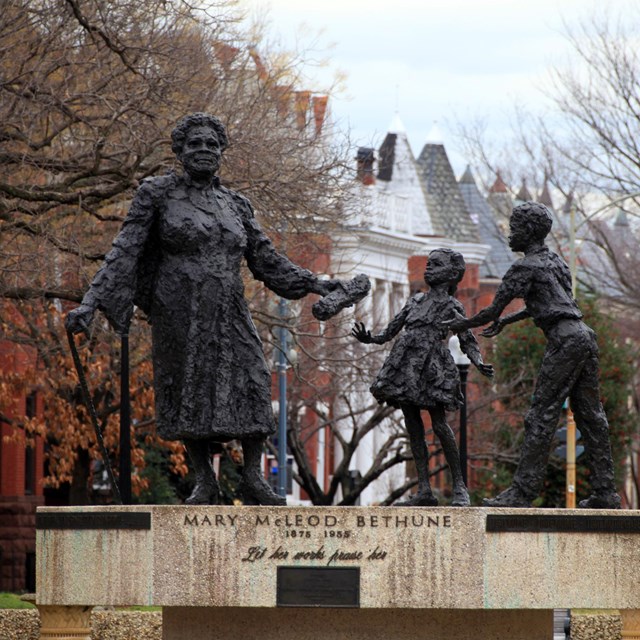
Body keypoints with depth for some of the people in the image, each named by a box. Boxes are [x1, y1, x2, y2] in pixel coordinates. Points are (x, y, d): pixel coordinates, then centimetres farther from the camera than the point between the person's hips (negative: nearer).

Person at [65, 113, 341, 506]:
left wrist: (313, 284, 12)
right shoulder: (158, 193, 1)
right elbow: (124, 252, -3)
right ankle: (205, 484, 7)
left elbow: (265, 259, 18)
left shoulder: (235, 205, 13)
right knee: (187, 395, -3)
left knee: (251, 388, -10)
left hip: (228, 315, 3)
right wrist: (91, 303, -13)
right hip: (179, 314, -3)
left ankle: (253, 480, -2)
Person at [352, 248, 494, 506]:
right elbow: (390, 332, 22)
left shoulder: (452, 306, 5)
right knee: (413, 426, 3)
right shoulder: (415, 301, 20)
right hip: (405, 366, 6)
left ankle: (459, 486, -1)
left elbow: (468, 342, 2)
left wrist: (480, 364, -16)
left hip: (431, 366, -6)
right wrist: (369, 339, 4)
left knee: (439, 424, -11)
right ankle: (424, 490, 4)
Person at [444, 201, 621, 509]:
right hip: (585, 336, 9)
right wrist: (506, 321, 41)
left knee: (541, 417, -8)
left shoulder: (525, 267, -5)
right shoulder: (555, 261, 21)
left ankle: (523, 492, -10)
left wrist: (463, 324, 14)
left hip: (565, 341, -9)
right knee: (589, 415, 9)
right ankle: (604, 492, 9)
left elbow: (492, 311, -2)